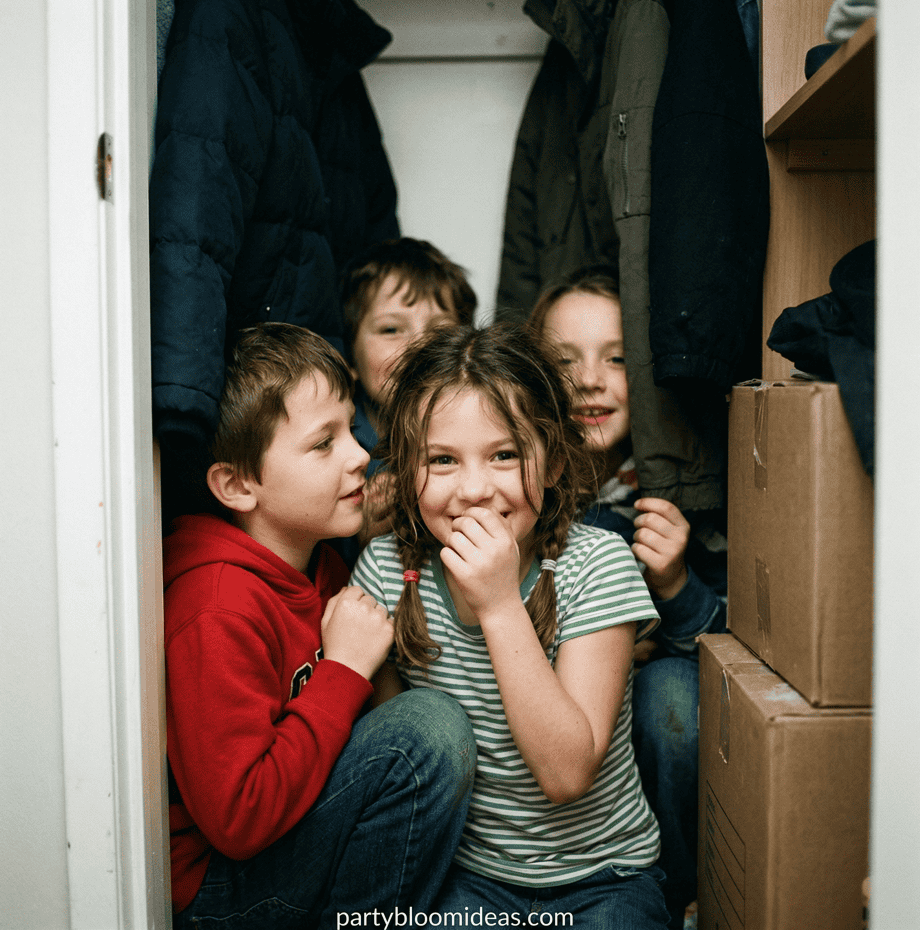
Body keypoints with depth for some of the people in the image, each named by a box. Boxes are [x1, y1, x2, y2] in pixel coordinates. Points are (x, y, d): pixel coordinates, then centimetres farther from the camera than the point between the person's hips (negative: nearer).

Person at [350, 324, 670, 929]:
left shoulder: (596, 565, -16)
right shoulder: (387, 569, -9)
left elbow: (566, 773, -22)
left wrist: (501, 606, -29)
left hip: (601, 874, -1)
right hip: (465, 873, 1)